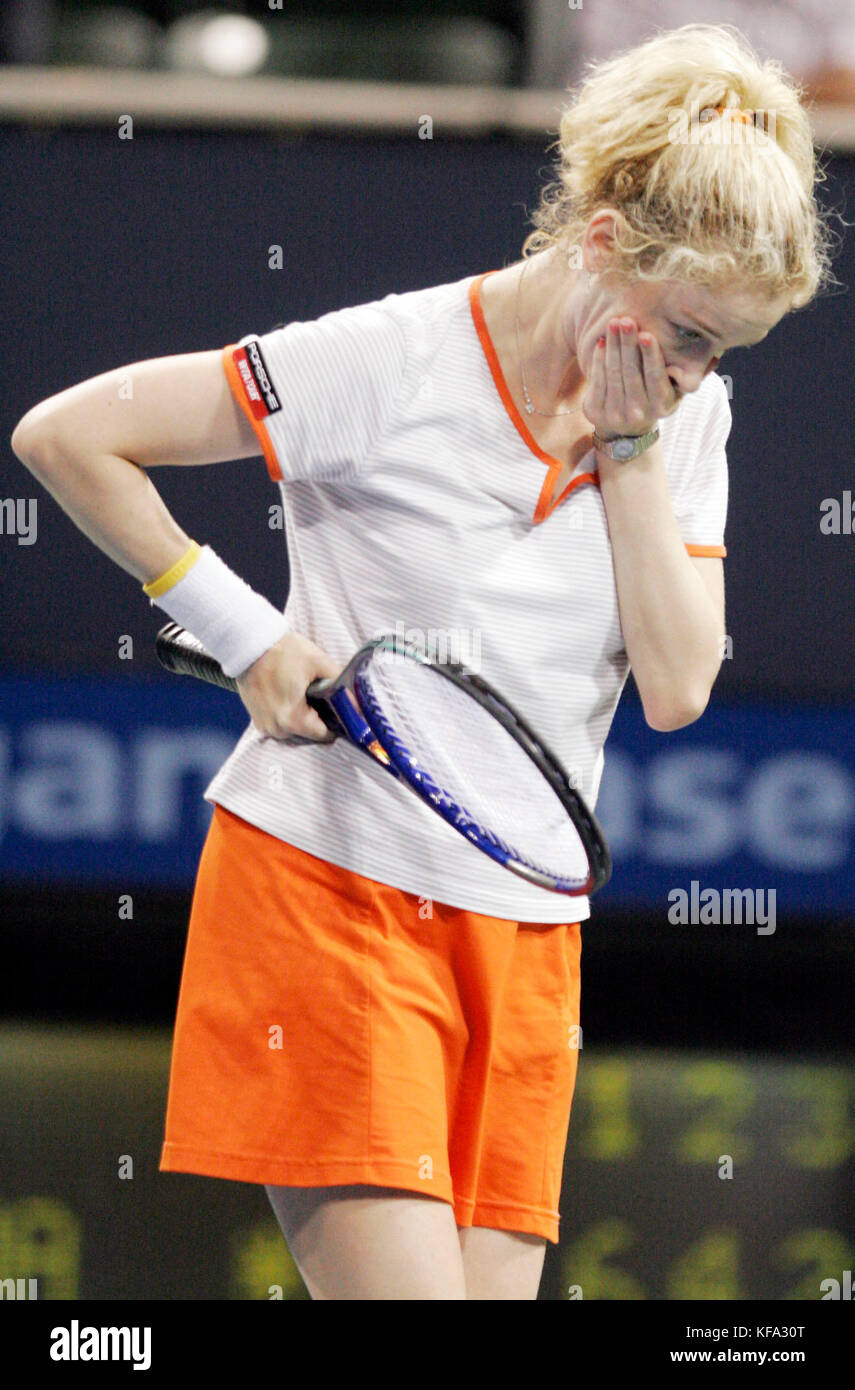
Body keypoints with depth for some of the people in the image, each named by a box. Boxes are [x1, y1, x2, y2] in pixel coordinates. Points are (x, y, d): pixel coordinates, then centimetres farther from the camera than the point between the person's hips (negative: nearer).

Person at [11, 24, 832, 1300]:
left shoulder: (684, 419, 6)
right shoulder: (391, 362, -11)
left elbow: (677, 689, -4)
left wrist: (630, 447, -7)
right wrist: (246, 633, -8)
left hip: (526, 932, 6)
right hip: (326, 894, -6)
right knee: (408, 1288, -15)